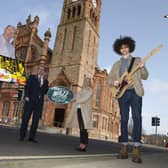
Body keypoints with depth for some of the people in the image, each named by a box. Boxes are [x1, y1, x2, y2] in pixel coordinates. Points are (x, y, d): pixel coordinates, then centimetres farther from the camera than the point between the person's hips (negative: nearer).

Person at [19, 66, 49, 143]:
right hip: (30, 100, -2)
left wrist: (44, 80, 0)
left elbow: (45, 91, 6)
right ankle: (22, 136, 7)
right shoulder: (32, 77, 12)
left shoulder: (45, 81, 16)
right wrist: (26, 96, -13)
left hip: (39, 102, 2)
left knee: (36, 120, -1)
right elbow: (27, 87, 2)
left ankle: (32, 137, 4)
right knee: (25, 118, -1)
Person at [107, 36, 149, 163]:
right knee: (124, 119, 0)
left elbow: (145, 77, 7)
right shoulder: (116, 65, 19)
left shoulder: (137, 60, 13)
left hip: (135, 92, -2)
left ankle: (136, 151, -11)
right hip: (122, 93, 2)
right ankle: (124, 149, 5)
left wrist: (142, 67, -13)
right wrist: (114, 82, -6)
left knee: (137, 118, -12)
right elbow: (109, 78, 17)